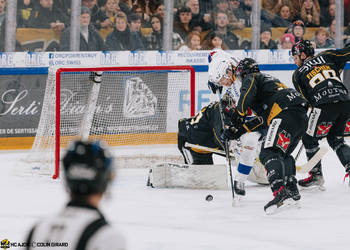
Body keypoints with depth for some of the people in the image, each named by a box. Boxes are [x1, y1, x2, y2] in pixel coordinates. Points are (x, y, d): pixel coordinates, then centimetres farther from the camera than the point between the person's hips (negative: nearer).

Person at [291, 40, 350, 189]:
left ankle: (316, 175, 14)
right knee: (335, 139, 20)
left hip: (324, 106, -4)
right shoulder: (326, 56, 20)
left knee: (309, 139, 14)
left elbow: (305, 99, 14)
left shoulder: (298, 73, 15)